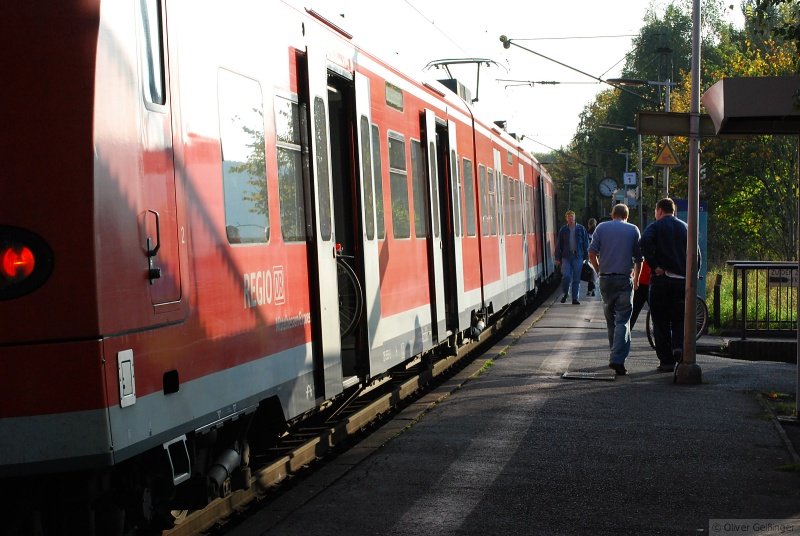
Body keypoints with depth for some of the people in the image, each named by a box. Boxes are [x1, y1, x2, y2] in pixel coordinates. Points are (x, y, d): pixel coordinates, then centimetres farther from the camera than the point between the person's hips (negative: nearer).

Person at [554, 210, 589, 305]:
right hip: (566, 256, 0)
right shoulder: (563, 230, 7)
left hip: (578, 256, 0)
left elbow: (586, 243, 7)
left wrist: (586, 256, 1)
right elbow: (558, 245, 9)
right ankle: (565, 293, 14)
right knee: (566, 276, -10)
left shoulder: (581, 229, 5)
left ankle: (575, 298, 9)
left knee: (576, 278, 3)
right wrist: (558, 258, 4)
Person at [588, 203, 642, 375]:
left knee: (610, 319, 15)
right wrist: (636, 279, 20)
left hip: (606, 279, 2)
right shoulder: (633, 230, 5)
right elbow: (638, 258, 6)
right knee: (622, 319, -4)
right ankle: (618, 359, -17)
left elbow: (592, 254, 0)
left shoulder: (601, 228, 7)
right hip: (625, 279, -2)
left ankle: (616, 354, 23)